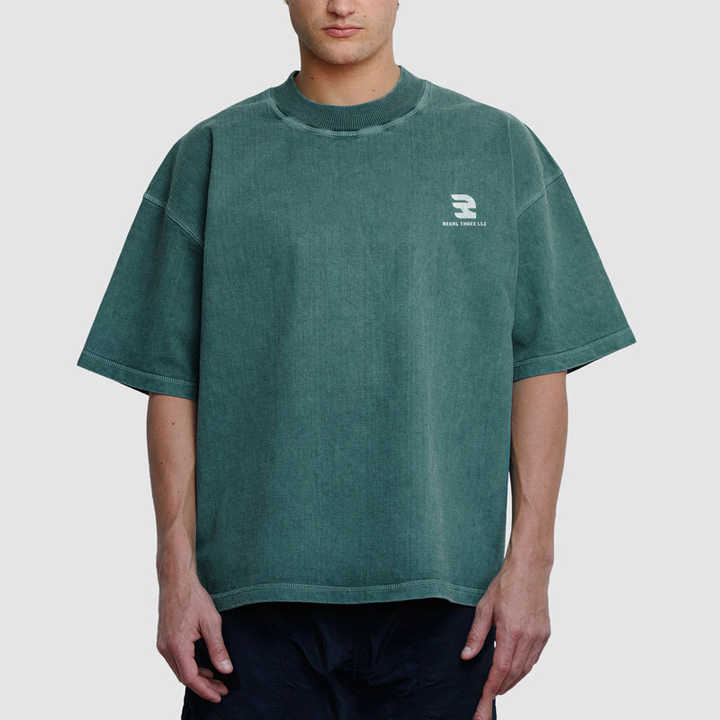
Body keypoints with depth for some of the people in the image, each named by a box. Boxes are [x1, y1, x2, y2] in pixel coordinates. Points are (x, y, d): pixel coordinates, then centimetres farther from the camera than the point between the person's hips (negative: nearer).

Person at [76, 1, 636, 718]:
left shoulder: (501, 149, 7)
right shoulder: (211, 156, 7)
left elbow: (540, 369, 5)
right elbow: (172, 381, 5)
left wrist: (530, 561, -2)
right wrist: (177, 570, -2)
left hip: (441, 595, 0)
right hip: (254, 594, 0)